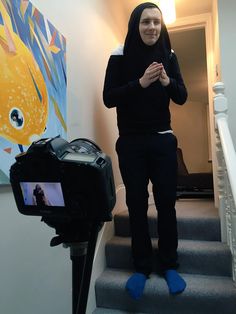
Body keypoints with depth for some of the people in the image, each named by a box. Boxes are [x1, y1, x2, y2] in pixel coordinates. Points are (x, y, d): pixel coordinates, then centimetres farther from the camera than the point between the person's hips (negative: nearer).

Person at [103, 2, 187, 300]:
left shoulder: (168, 56, 6)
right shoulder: (120, 56, -1)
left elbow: (182, 98, 4)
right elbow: (108, 98, -8)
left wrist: (167, 81, -17)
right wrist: (140, 83, -21)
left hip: (163, 141, 2)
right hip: (131, 143, -1)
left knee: (166, 202, 2)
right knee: (136, 204, 3)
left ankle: (169, 265, 20)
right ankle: (141, 267, 20)